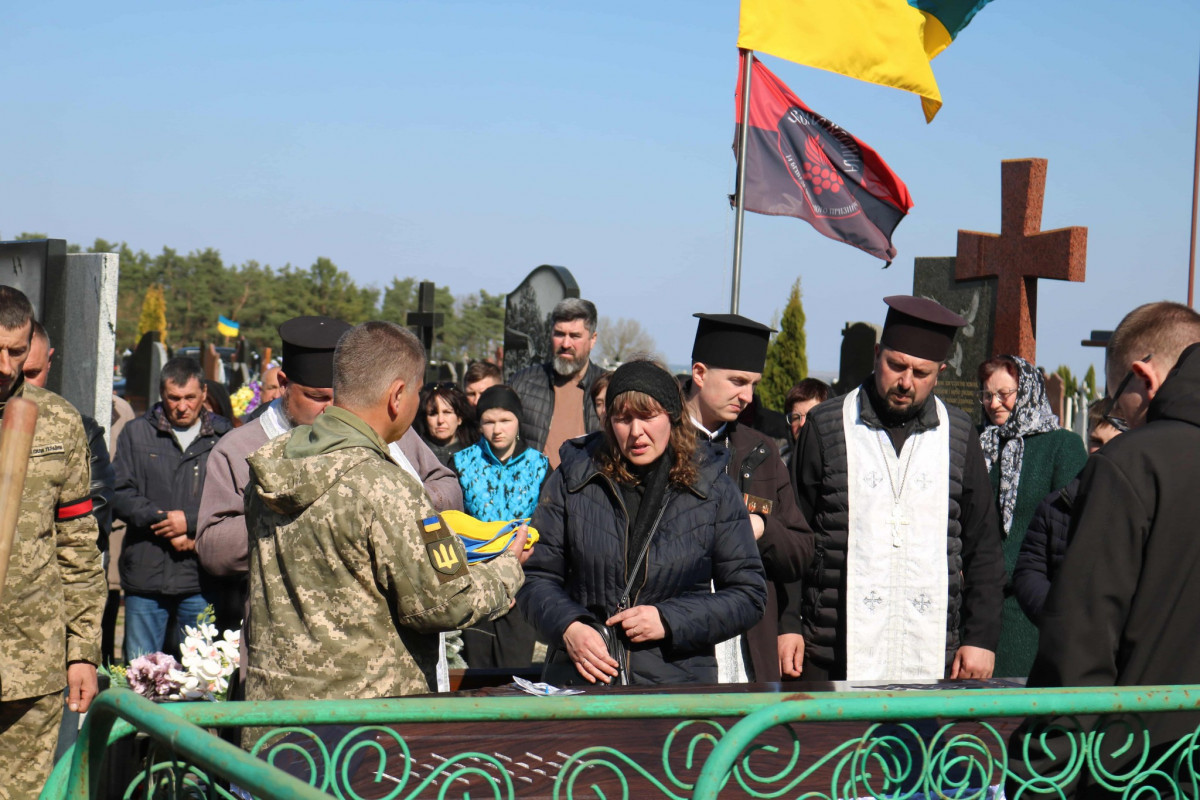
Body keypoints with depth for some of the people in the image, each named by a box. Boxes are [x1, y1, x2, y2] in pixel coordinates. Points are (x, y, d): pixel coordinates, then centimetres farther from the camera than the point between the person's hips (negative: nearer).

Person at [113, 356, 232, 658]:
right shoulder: (137, 433, 10)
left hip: (200, 578, -1)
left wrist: (190, 522, -10)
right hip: (145, 574, 1)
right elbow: (120, 494, 1)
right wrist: (160, 520, -11)